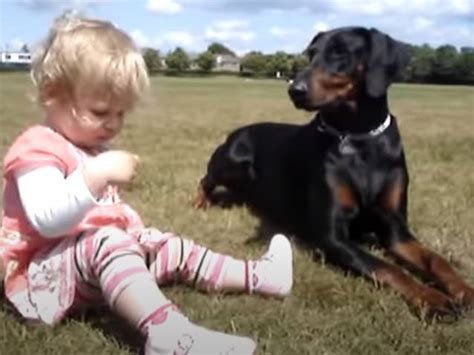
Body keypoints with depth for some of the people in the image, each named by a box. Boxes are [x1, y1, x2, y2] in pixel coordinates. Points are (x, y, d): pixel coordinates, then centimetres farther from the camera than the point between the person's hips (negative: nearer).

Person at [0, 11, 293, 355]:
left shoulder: (91, 148, 18)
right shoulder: (38, 151, -17)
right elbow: (48, 220, -34)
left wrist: (126, 218, 11)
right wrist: (96, 176, -41)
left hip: (97, 261, 10)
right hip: (45, 273, -10)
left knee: (172, 248, 7)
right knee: (107, 240, -39)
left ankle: (256, 275, 12)